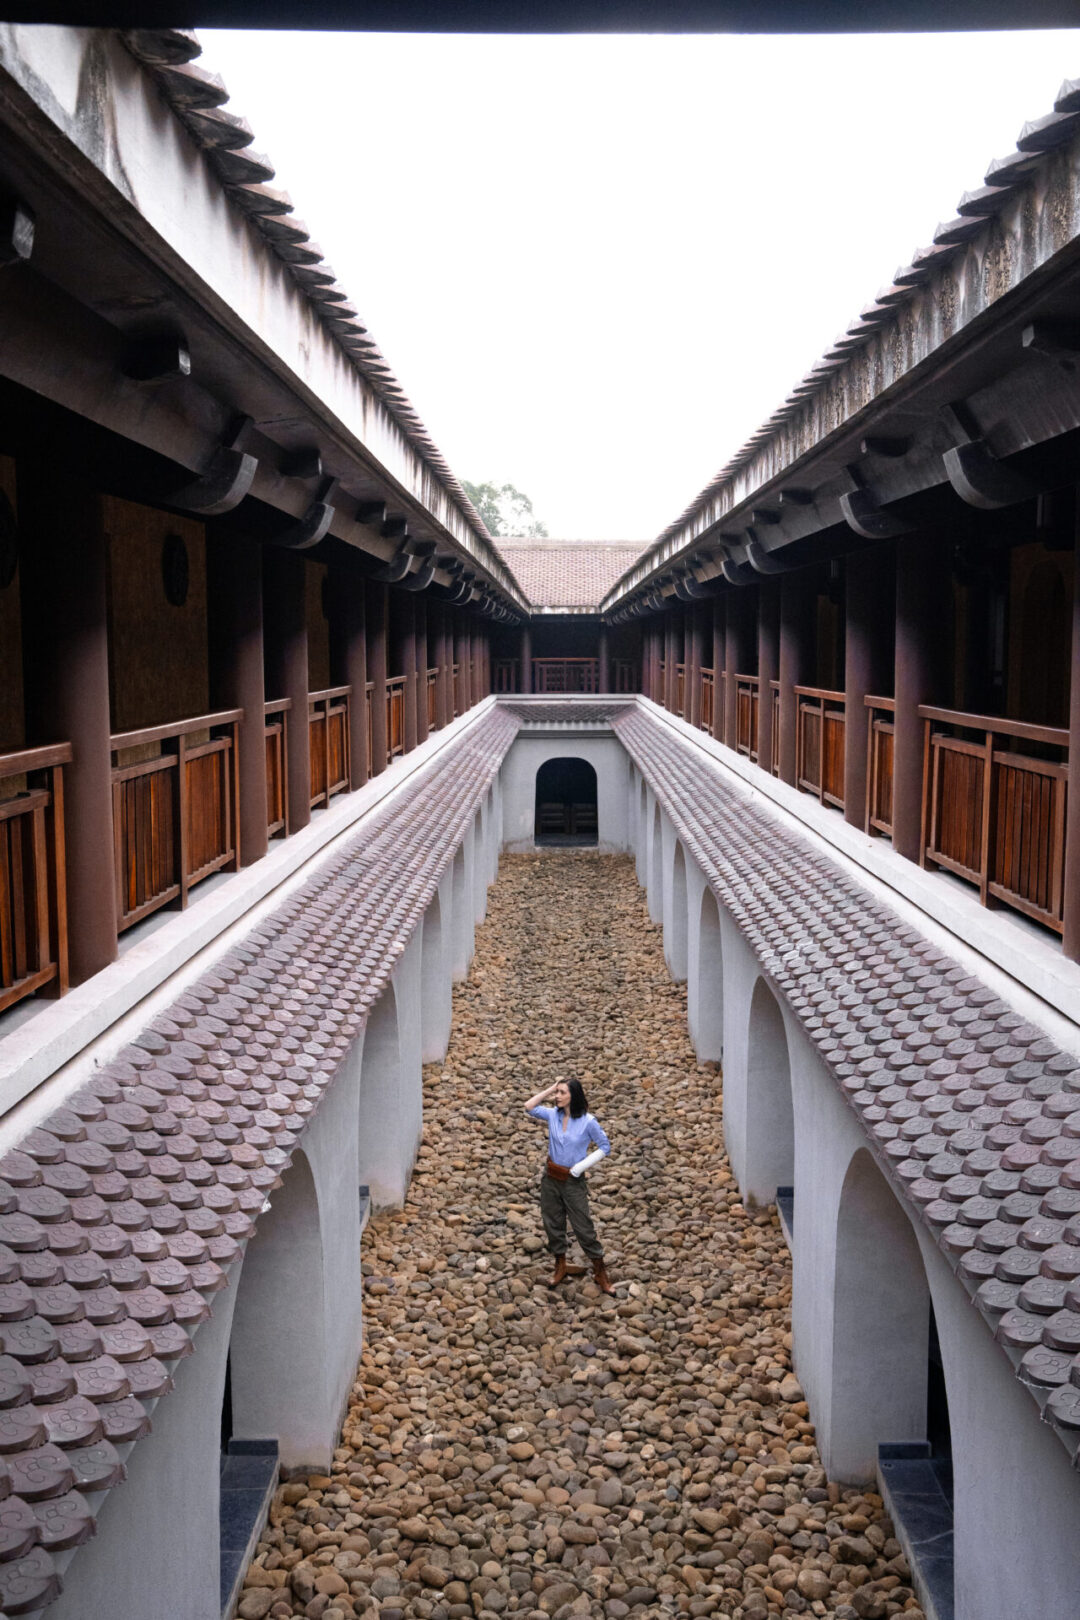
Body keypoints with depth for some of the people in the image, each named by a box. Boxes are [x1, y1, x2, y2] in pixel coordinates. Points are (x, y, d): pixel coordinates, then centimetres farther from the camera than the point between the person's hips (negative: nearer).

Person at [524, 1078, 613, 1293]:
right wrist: (550, 1089, -7)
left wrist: (583, 1165, -16)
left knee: (584, 1227, 0)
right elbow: (529, 1107, -3)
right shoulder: (553, 1114, -4)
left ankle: (600, 1273, 13)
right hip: (551, 1177, 4)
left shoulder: (588, 1121, -15)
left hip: (573, 1180, -4)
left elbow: (605, 1146, -7)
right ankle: (560, 1267, 29)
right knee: (553, 1223, 13)